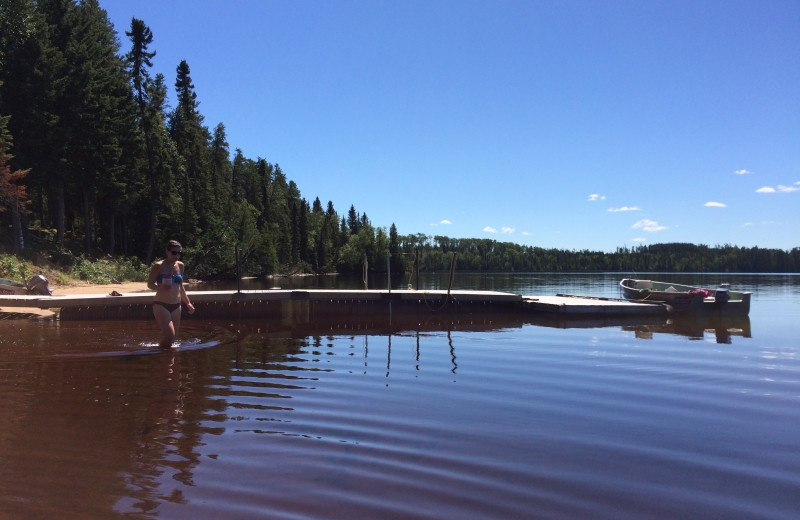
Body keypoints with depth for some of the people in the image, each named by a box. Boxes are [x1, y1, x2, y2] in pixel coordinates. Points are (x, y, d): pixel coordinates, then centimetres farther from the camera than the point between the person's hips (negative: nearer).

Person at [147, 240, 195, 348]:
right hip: (161, 305, -6)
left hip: (176, 306, 6)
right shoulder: (158, 266, -6)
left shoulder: (180, 265, 11)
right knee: (170, 335, -17)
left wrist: (188, 303, 21)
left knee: (174, 336, 6)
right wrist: (160, 288, -26)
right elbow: (150, 284, -6)